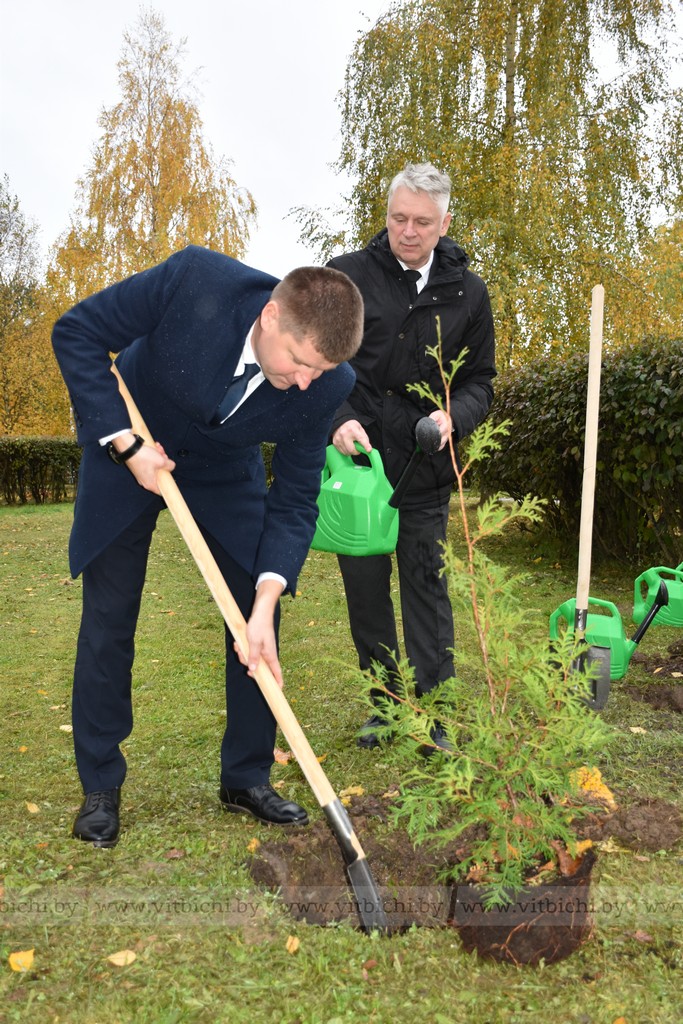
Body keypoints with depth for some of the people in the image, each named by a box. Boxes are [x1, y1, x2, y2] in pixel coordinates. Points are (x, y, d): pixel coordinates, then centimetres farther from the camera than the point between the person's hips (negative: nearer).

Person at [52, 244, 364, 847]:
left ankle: (247, 778, 17)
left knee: (258, 617, -2)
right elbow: (75, 333, -21)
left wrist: (266, 604, -27)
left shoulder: (324, 385, -25)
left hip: (225, 470, 2)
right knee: (108, 619, 0)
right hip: (125, 447, -2)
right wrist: (125, 443, -25)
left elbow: (294, 502, -17)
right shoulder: (194, 279, -33)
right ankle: (100, 787, 17)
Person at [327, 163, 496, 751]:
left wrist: (454, 416, -13)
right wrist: (337, 419, -17)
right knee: (365, 587, 8)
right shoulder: (346, 275, 0)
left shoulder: (468, 292, 5)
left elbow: (481, 382, 9)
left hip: (426, 470, 0)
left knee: (427, 586, 2)